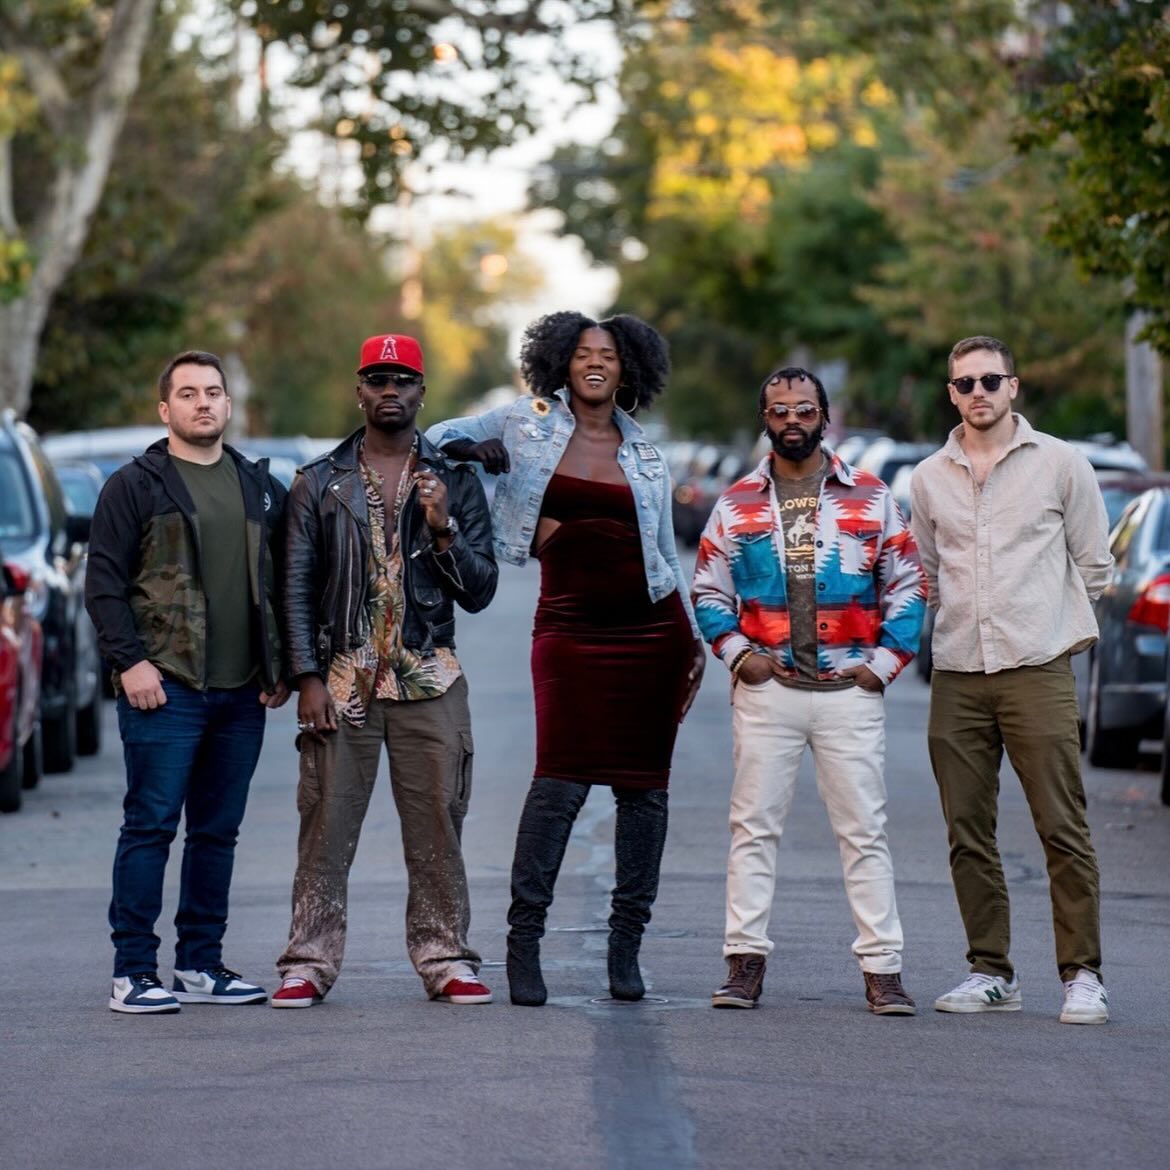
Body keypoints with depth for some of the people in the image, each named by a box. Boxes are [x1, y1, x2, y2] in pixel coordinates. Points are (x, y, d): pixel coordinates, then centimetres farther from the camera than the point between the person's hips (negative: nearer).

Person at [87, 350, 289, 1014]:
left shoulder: (260, 487, 15)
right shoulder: (136, 485, 1)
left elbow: (285, 580, 18)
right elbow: (105, 582, -3)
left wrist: (282, 666, 8)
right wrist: (129, 661, -13)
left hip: (242, 694, 5)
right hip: (164, 688, -5)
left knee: (219, 831, 9)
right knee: (151, 826, -6)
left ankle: (203, 965, 16)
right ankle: (134, 972, -4)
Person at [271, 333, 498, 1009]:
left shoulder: (455, 482, 10)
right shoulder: (319, 483, 9)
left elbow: (479, 591, 7)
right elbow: (298, 589, 6)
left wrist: (443, 528, -9)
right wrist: (308, 680, -3)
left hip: (430, 682, 1)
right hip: (342, 680, 0)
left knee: (437, 829, 0)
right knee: (327, 828, -4)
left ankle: (446, 960, 7)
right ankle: (310, 962, 0)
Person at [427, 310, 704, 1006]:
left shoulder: (645, 456, 12)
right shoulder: (528, 425, 6)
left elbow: (666, 555, 16)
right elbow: (438, 439, 16)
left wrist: (695, 640, 11)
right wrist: (469, 449, -6)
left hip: (652, 627, 3)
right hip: (570, 627, -3)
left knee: (645, 785, 2)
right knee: (562, 780, -12)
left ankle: (627, 944, 9)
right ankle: (524, 940, -6)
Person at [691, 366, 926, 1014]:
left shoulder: (870, 497, 7)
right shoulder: (738, 503, 9)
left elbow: (908, 585, 8)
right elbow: (708, 589, 14)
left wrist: (886, 660, -1)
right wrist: (735, 651, -1)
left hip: (850, 692, -1)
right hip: (766, 690, 1)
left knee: (864, 832, -1)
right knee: (753, 827, 0)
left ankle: (882, 968, 1)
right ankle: (745, 962, 4)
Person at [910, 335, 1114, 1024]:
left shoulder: (1060, 464, 5)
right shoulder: (930, 478, 13)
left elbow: (1094, 565, 10)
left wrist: (1042, 622, 9)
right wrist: (960, 620, 13)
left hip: (1038, 669, -3)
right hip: (957, 676, 4)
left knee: (1063, 828, -8)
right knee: (968, 833, 4)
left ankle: (1083, 975, -4)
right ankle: (991, 972, 13)